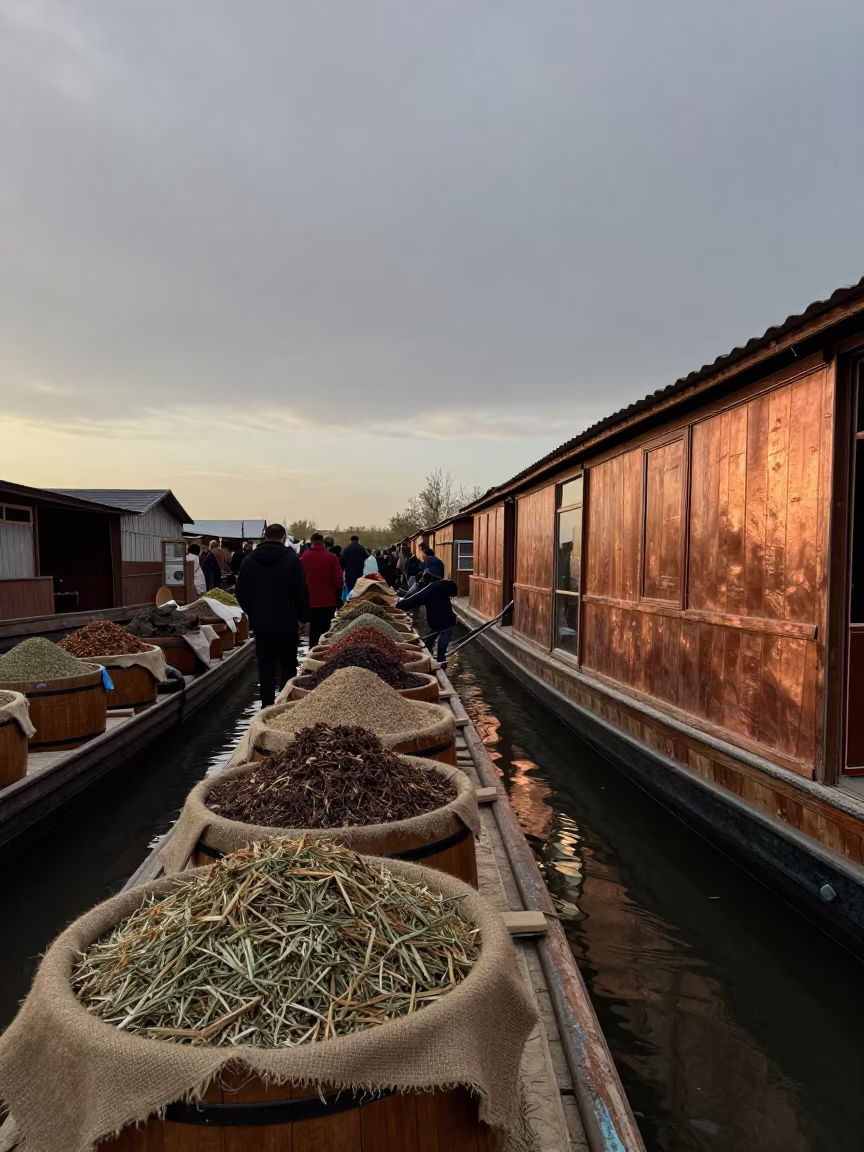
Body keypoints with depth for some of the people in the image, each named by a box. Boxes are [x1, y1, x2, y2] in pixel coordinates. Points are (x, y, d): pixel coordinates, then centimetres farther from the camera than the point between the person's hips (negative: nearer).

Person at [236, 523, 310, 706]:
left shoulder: (249, 560, 4)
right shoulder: (292, 559, -7)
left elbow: (240, 592, 6)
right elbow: (302, 591, -9)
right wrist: (303, 616, 1)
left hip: (260, 622, 3)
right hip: (287, 622, -3)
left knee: (265, 667, 7)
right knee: (288, 666, 6)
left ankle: (267, 707, 7)